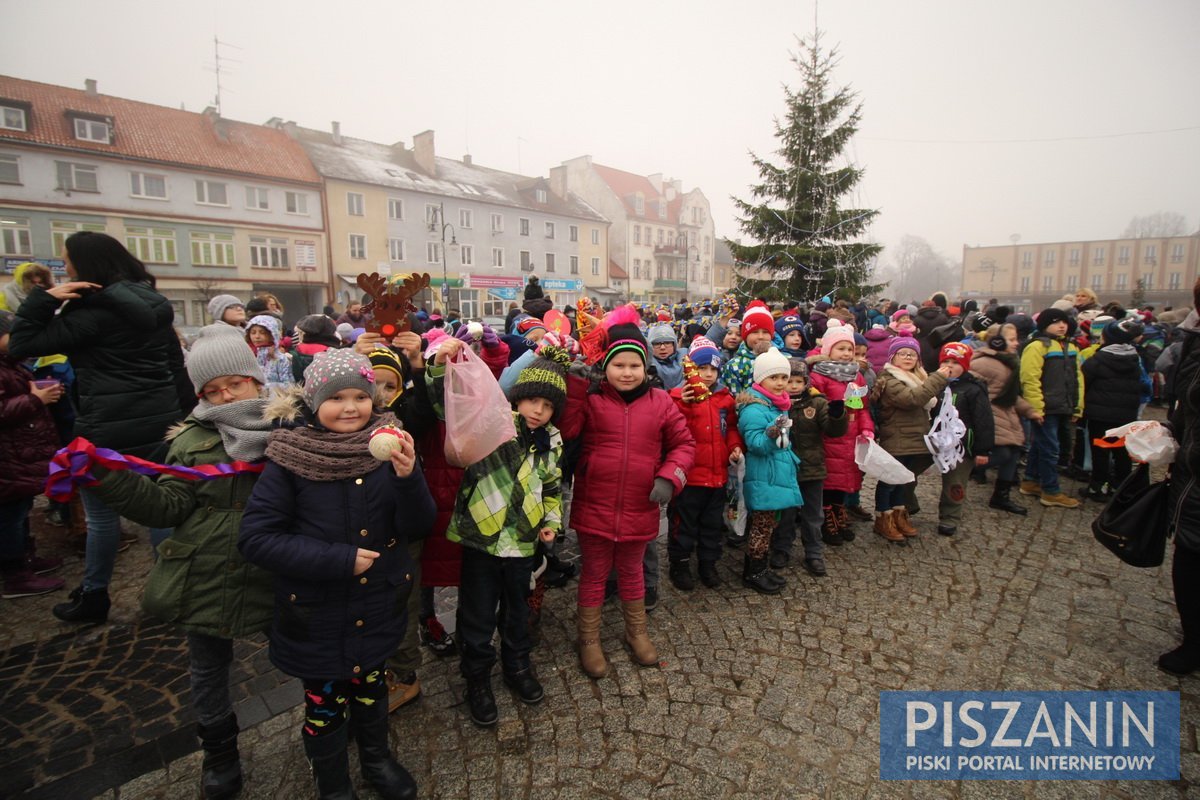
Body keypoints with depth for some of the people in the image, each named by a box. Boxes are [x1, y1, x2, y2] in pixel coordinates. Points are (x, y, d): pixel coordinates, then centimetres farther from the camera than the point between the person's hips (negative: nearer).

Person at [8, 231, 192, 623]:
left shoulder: (93, 311, -14)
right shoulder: (153, 304, 8)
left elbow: (20, 345, -9)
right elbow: (176, 364, 11)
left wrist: (43, 299, -9)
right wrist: (185, 413, 16)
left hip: (110, 427, -7)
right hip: (160, 419, 7)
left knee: (101, 513, 9)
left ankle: (93, 598, 26)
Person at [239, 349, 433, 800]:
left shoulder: (388, 445, -11)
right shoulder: (290, 457, -17)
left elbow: (418, 525, -14)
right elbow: (255, 538, -15)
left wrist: (407, 476, -33)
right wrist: (338, 559, -23)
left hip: (377, 607, 2)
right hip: (316, 615, -2)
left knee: (371, 687, 24)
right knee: (324, 703, 18)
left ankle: (376, 759, 52)